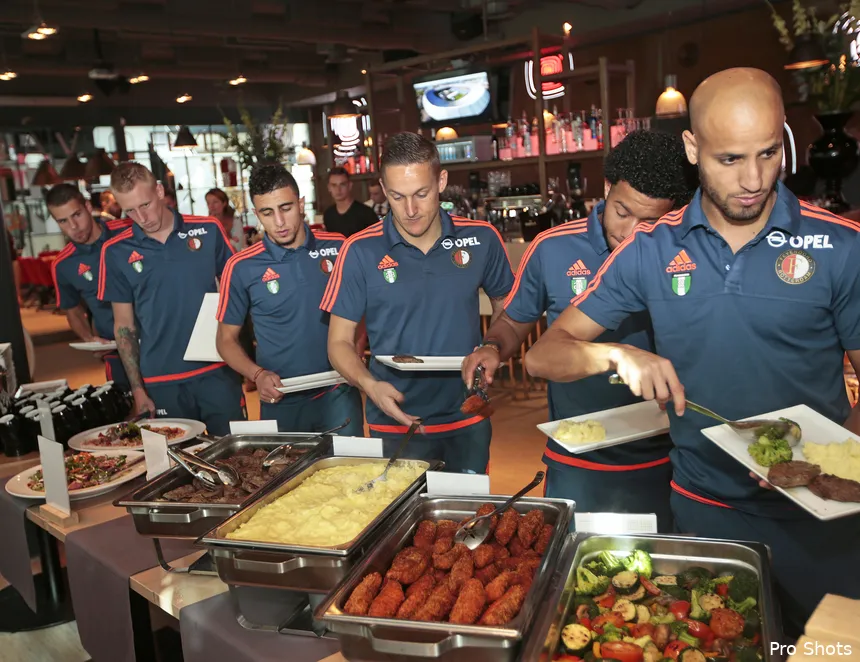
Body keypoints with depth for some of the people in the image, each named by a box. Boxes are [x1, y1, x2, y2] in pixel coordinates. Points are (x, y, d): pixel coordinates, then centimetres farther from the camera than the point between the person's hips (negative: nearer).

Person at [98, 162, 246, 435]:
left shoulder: (208, 231, -1)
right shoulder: (116, 252, 1)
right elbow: (124, 325, 6)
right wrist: (137, 388, 3)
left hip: (217, 370, 0)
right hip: (161, 382, 1)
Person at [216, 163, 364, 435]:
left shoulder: (339, 248, -3)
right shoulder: (241, 267, -6)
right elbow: (227, 339, 3)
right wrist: (257, 375, -14)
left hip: (339, 395, 1)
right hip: (283, 404, 0)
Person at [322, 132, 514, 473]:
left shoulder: (482, 239, -4)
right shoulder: (360, 251, -9)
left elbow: (508, 310, 10)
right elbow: (340, 342, -4)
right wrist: (370, 384, -23)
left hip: (469, 421, 2)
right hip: (395, 423, -2)